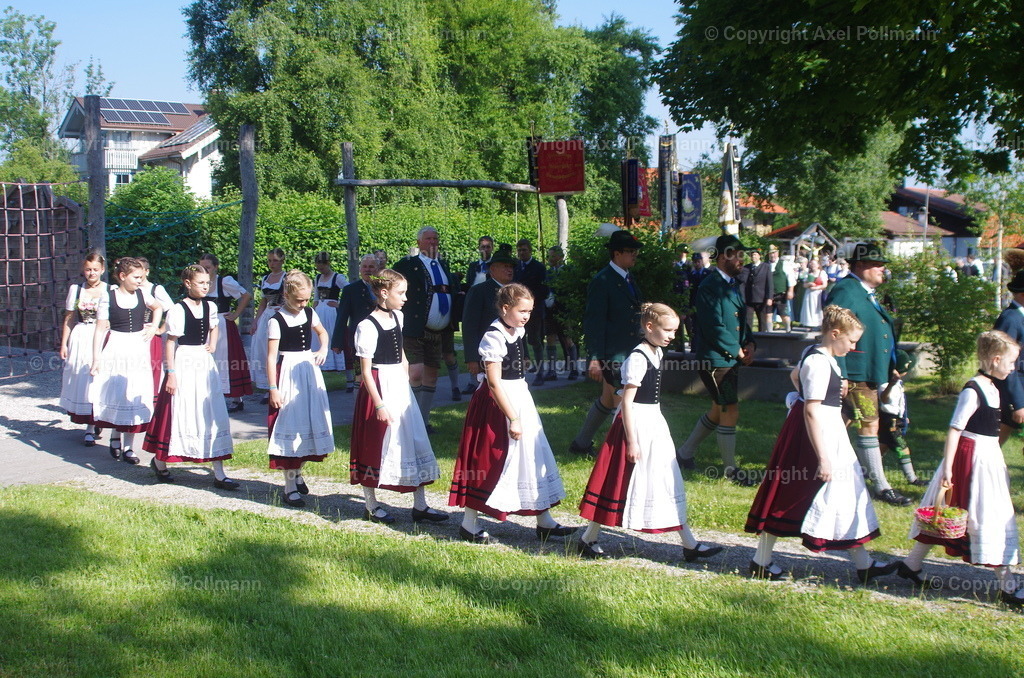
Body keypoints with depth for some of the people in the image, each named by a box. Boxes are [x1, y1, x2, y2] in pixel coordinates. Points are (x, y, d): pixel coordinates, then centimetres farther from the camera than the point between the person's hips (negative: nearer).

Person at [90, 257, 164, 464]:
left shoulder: (141, 295, 4)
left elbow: (158, 307, 26)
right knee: (116, 393, 2)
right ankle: (116, 436, 25)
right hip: (115, 349, -3)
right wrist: (96, 359, -9)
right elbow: (100, 329, -6)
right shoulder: (107, 297, -6)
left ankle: (128, 445, 10)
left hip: (138, 349, 3)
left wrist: (154, 327, 10)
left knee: (135, 395, 3)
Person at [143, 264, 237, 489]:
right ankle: (159, 461, 28)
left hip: (205, 363, 7)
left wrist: (213, 344, 9)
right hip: (184, 364, -6)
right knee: (179, 415, 2)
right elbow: (170, 343, -13)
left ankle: (219, 474, 6)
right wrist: (171, 373, -16)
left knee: (214, 416, 3)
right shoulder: (178, 310, -13)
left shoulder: (210, 307, 6)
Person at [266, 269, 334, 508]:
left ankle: (297, 473, 30)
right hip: (288, 373, -7)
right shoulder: (276, 320, -13)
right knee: (290, 425, -5)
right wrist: (273, 389, -16)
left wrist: (323, 349, 5)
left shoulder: (309, 313, 6)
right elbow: (271, 356, -13)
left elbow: (322, 332, 26)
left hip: (309, 370, 7)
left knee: (312, 422, 11)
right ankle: (290, 488, 2)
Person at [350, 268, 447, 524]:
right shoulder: (368, 326, -17)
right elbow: (366, 370, -16)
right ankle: (371, 506, 17)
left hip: (400, 385, 8)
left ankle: (420, 505, 15)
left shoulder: (397, 316, 7)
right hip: (379, 386, -8)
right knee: (376, 444, 2)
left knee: (415, 441, 8)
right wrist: (379, 404, -19)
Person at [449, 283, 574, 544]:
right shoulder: (494, 337, -19)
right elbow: (494, 383, -21)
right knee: (489, 461, -1)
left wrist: (520, 412, 18)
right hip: (497, 403, -9)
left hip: (520, 398, 9)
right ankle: (469, 525, 12)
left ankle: (544, 522, 21)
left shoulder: (518, 332, 7)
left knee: (533, 457, 11)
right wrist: (512, 418, -21)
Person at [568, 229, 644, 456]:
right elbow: (593, 322, -16)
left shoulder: (628, 279, 13)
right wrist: (594, 359, -19)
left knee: (607, 400, 17)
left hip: (628, 352, 9)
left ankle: (581, 443, 29)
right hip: (612, 355, -9)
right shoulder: (602, 282, -14)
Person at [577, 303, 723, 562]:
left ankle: (689, 543, 17)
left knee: (670, 482, 11)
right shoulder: (638, 358, -19)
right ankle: (588, 539, 12)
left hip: (654, 423, 9)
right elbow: (627, 401, -21)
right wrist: (631, 441, -21)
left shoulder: (658, 353, 8)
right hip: (637, 423, -9)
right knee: (623, 482, -1)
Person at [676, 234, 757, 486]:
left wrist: (750, 343, 3)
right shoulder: (710, 286, -16)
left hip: (731, 360, 10)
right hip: (715, 359, -10)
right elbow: (715, 329, -21)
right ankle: (730, 468, 7)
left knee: (718, 410, 18)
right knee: (731, 411, -4)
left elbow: (741, 321, 21)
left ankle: (685, 453, 31)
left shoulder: (733, 285, 14)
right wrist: (737, 351, -13)